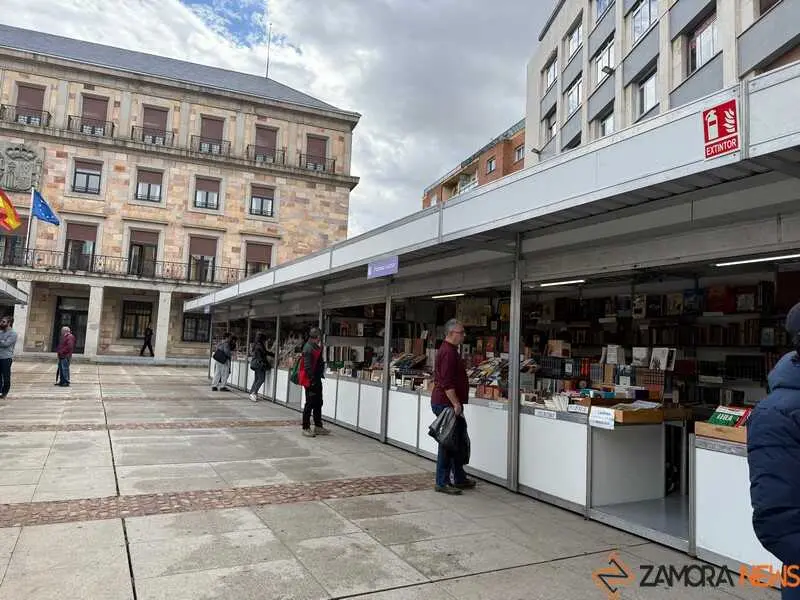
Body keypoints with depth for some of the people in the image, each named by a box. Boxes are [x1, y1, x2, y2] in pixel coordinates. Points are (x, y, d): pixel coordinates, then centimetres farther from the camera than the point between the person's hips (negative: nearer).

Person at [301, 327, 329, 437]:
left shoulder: (316, 347, 12)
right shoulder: (308, 348, -18)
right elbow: (307, 366, -23)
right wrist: (312, 380, -23)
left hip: (317, 379, 10)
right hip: (310, 381, -10)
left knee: (318, 403, 15)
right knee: (310, 404, -2)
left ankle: (318, 426, 24)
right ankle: (306, 428, 8)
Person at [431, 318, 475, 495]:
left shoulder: (449, 350, 17)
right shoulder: (448, 352, -18)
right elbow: (447, 383, -25)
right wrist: (456, 403, -25)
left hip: (445, 403, 11)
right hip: (446, 404, -11)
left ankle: (459, 479, 26)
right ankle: (442, 483, 5)